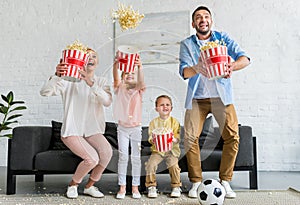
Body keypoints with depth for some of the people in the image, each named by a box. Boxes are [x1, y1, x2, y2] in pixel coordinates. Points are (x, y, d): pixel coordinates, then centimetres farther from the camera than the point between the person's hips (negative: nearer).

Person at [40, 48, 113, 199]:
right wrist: (56, 75, -33)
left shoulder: (101, 82, 5)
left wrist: (91, 83, -29)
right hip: (72, 130, -3)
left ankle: (89, 186, 1)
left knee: (107, 151, -26)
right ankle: (73, 185, 8)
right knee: (92, 158, -25)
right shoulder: (70, 80, -2)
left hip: (93, 130, 3)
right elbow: (45, 92, -15)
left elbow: (107, 101, -16)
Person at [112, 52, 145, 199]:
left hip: (136, 128, 0)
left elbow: (141, 81, -22)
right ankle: (122, 187, 9)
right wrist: (116, 65, -38)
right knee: (123, 156, -1)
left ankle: (135, 187, 15)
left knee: (136, 158, 5)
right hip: (122, 127, 0)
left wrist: (140, 67, -42)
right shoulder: (120, 88, 2)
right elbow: (116, 78, -18)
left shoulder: (139, 90, 0)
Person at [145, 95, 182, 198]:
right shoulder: (153, 122, 3)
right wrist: (152, 140, -21)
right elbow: (150, 136, 1)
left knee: (174, 165, -20)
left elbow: (178, 137, -5)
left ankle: (176, 187, 5)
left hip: (171, 150, -1)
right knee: (150, 164, -19)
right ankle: (151, 186, 2)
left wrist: (174, 139, -27)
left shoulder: (174, 122, 0)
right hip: (157, 149, 1)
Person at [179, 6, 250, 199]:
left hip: (222, 96, 0)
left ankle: (225, 181, 7)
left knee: (232, 136, -9)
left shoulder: (223, 38, 3)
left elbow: (244, 58, -9)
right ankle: (196, 182, 8)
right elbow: (184, 72, -12)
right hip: (197, 98, 0)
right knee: (190, 138, -8)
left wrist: (232, 66, -32)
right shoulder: (187, 44, 3)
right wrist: (196, 69, -36)